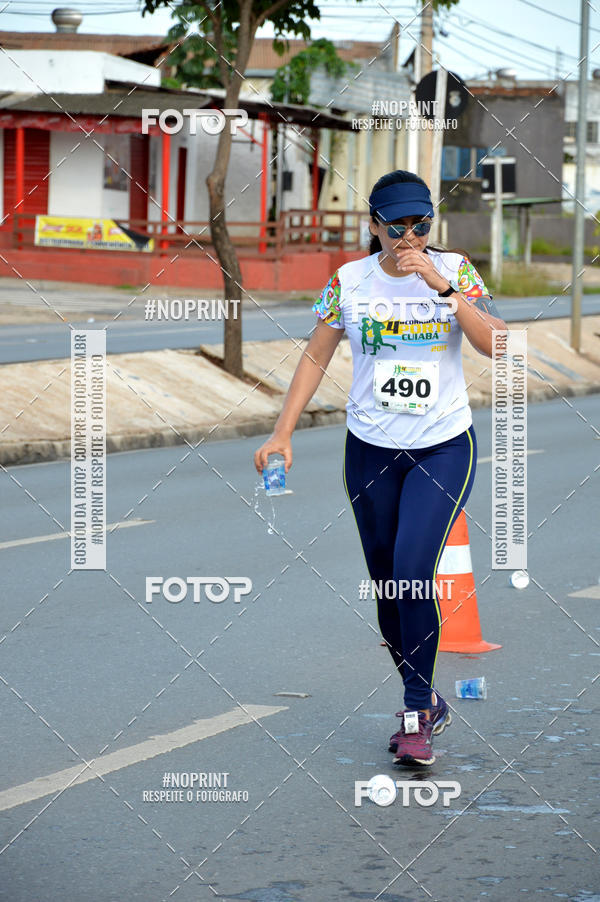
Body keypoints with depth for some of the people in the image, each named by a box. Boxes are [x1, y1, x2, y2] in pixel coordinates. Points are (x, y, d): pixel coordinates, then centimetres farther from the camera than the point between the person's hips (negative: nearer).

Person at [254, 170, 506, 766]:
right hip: (370, 449, 3)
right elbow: (315, 357, 7)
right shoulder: (349, 281, -1)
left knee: (412, 574, -18)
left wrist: (443, 287, -24)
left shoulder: (454, 270, -5)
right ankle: (426, 702, 25)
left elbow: (497, 346, -16)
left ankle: (417, 718, -9)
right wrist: (283, 432, 0)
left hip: (444, 448, -3)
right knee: (386, 586, 6)